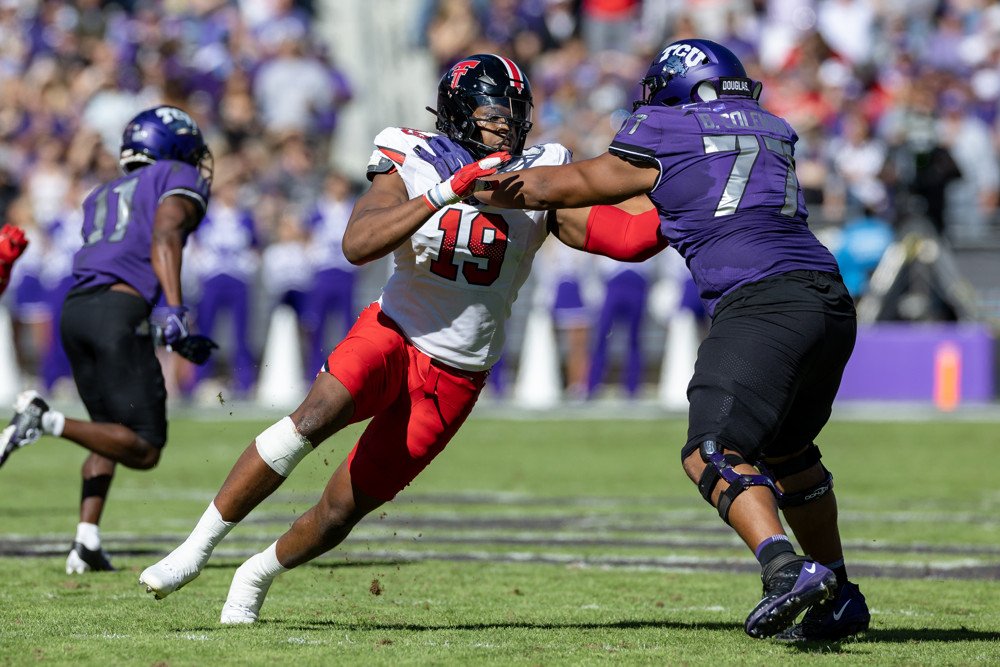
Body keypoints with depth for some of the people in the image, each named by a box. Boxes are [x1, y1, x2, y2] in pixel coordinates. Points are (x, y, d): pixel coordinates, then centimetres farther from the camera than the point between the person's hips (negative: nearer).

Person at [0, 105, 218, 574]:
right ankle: (46, 421, -23)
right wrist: (174, 311, -20)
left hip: (76, 307, 7)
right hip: (120, 311, -7)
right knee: (144, 450, -4)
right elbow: (163, 239, -8)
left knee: (113, 433, 22)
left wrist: (176, 339, 30)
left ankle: (87, 543, 6)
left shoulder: (103, 197, 32)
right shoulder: (180, 181, 12)